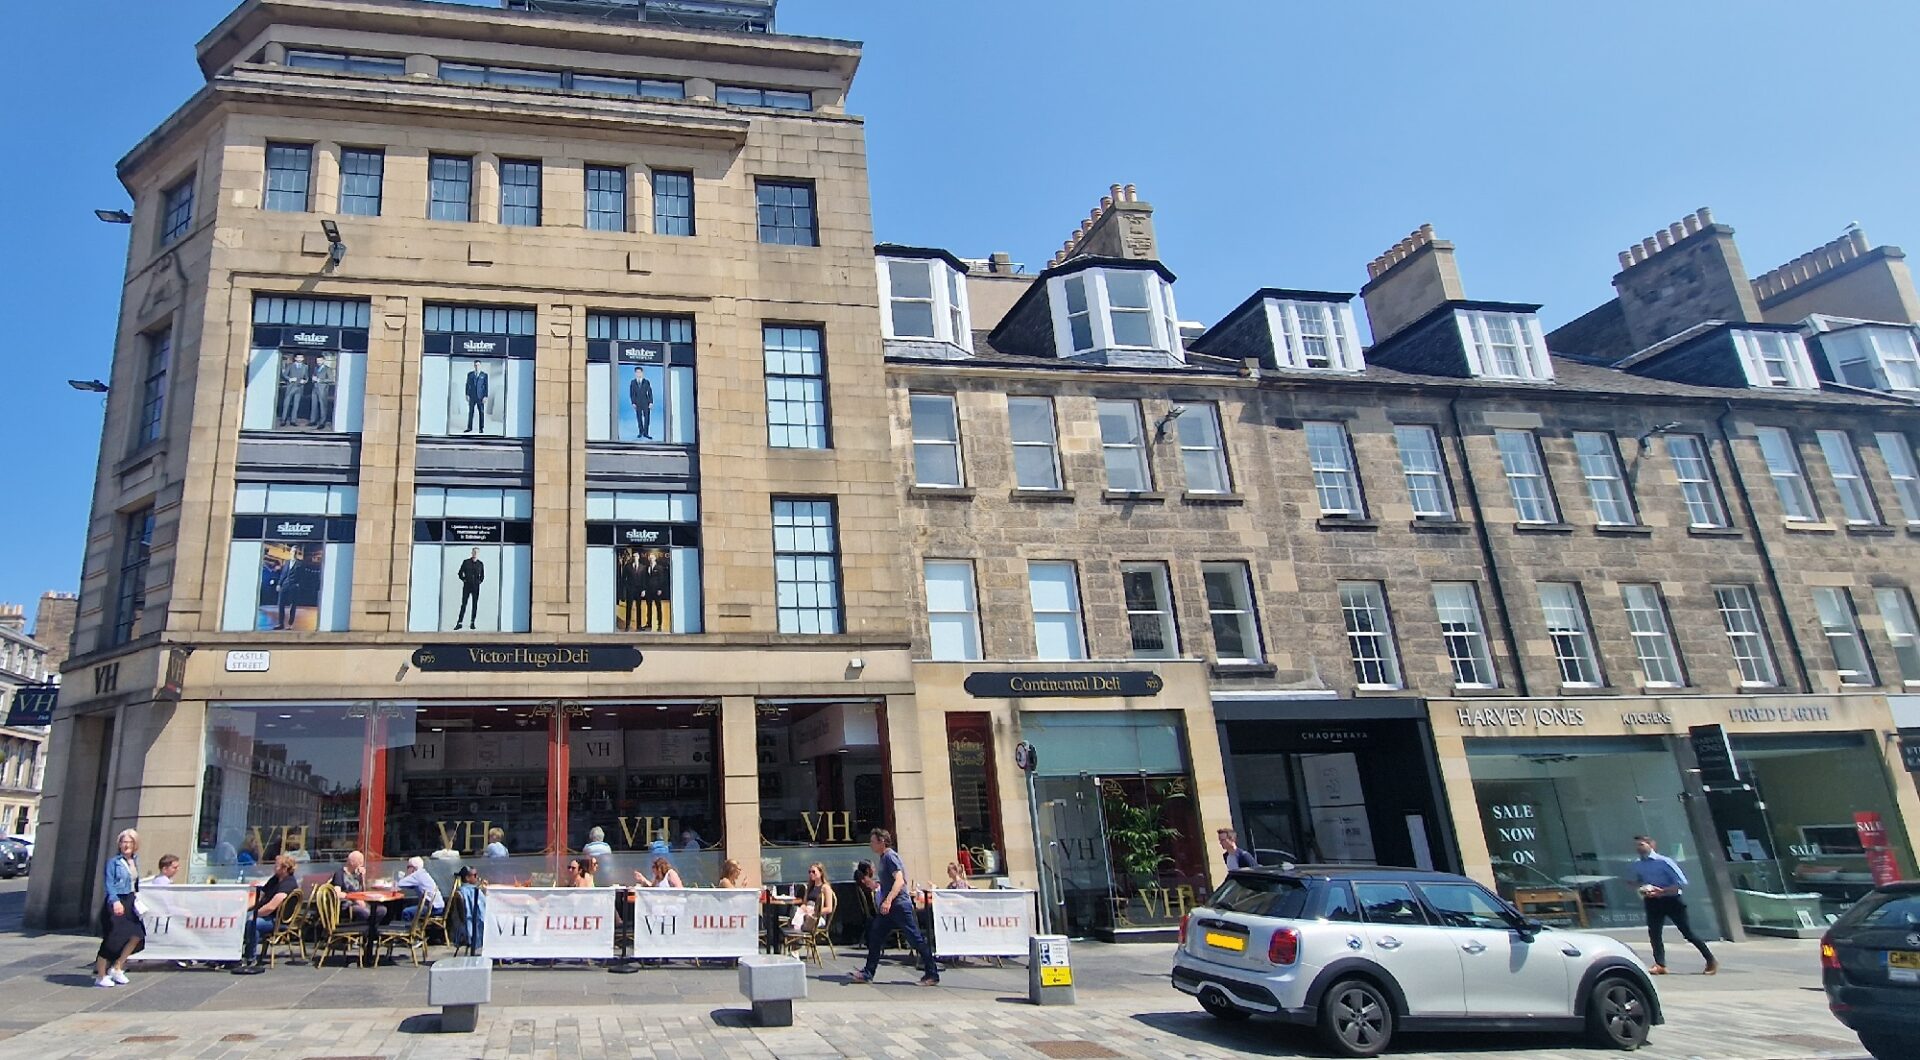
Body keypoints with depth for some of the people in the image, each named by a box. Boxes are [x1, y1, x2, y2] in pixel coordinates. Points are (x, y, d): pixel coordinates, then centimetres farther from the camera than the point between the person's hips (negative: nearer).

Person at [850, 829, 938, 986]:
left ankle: (932, 974, -1)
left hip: (899, 904, -10)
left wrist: (888, 900, -36)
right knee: (874, 937, 8)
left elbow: (899, 880, -26)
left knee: (916, 939, -5)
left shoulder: (890, 856, -13)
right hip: (889, 907, 10)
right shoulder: (884, 857, 16)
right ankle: (868, 973, 14)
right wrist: (877, 885, 25)